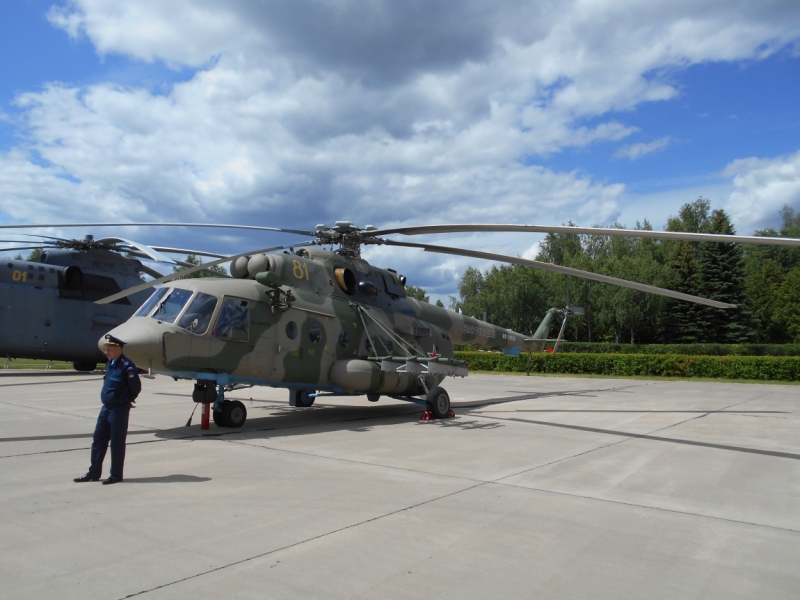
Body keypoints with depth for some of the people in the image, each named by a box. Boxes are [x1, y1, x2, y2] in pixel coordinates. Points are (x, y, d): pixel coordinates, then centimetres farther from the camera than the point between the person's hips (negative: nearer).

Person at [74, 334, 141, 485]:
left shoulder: (126, 365, -18)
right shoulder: (110, 363, 9)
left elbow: (136, 386, -16)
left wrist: (129, 400, -1)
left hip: (119, 409, -9)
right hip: (106, 407, 9)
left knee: (117, 442, 2)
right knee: (98, 439, 14)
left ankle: (116, 475, 14)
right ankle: (94, 472, 26)